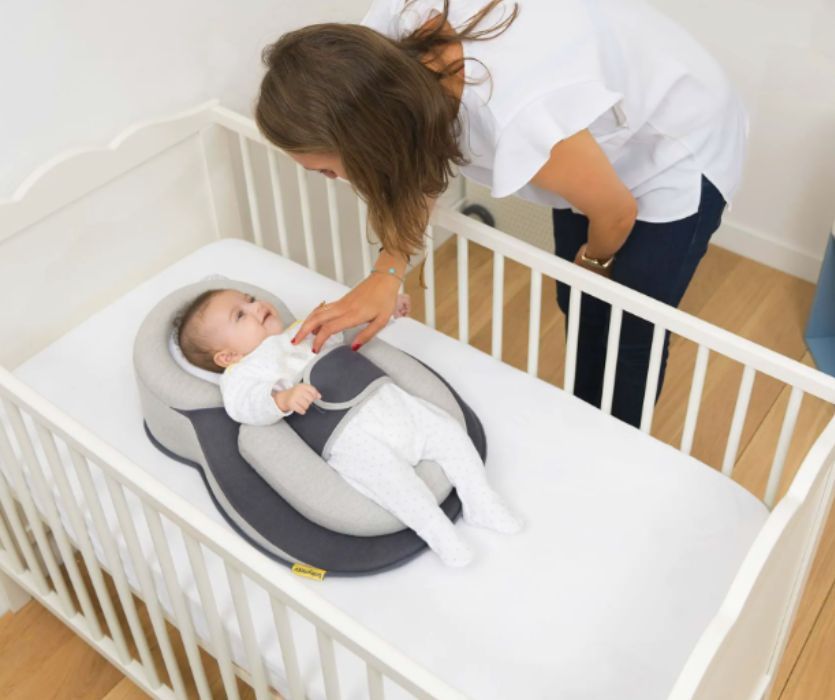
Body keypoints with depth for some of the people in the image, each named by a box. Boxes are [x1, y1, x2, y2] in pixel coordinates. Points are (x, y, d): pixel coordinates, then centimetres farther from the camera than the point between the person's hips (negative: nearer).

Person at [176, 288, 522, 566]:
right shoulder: (243, 372, 3)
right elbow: (246, 404, -17)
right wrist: (284, 398, -35)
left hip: (389, 400, 8)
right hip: (348, 435, -7)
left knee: (448, 429, -1)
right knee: (386, 472, -31)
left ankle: (479, 502, 8)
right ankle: (435, 528, -20)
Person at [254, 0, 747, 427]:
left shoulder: (520, 126, -46)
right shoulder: (387, 41, -27)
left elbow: (617, 214, -24)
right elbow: (419, 162, -6)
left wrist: (593, 263, -2)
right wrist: (388, 272, -19)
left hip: (676, 150, -6)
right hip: (591, 139, 6)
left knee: (630, 337, 8)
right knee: (577, 308, 20)